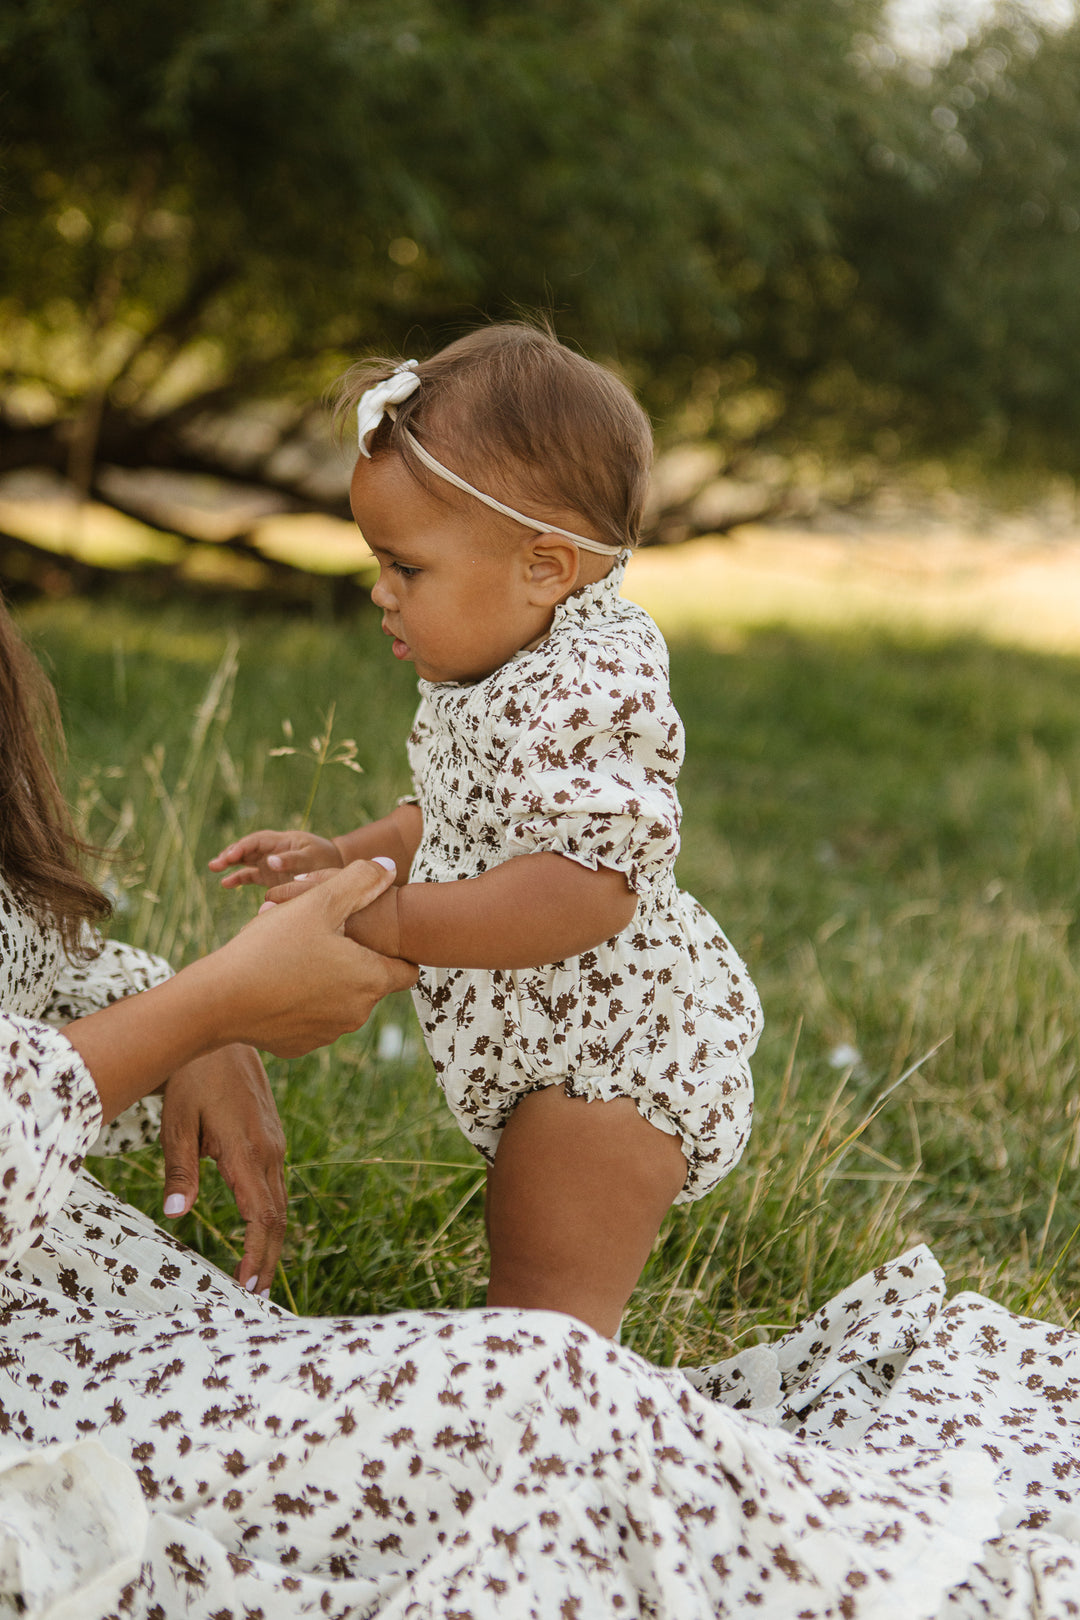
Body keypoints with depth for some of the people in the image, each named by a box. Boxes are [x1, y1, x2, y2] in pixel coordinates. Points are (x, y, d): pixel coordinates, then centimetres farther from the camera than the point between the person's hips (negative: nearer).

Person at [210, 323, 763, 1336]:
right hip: (557, 1051, 11)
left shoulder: (588, 691, -26)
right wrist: (347, 857, 9)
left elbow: (587, 887, -35)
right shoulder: (507, 675, 8)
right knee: (526, 1299, 21)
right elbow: (472, 826, 22)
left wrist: (398, 922, -33)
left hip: (609, 1062, -11)